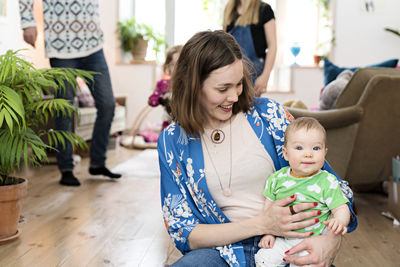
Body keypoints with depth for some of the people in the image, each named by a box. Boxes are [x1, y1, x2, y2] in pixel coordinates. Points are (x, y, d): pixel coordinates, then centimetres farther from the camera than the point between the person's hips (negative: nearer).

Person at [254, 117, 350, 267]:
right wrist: (268, 232, 4)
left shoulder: (327, 182, -8)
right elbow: (269, 205, 12)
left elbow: (341, 209, -8)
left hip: (314, 242, -3)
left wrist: (339, 222, -31)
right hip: (283, 240, 3)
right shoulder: (278, 179, 0)